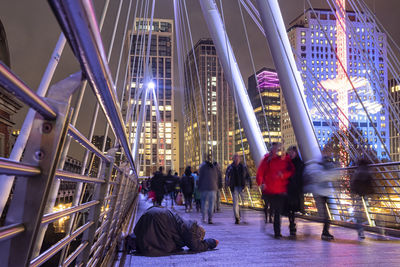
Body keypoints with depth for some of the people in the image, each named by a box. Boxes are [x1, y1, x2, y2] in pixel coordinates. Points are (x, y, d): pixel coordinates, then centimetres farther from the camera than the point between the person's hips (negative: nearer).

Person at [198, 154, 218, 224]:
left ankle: (203, 218, 11)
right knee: (211, 203, 2)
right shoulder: (214, 167, 8)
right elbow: (216, 178, 11)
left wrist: (199, 187, 3)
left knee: (204, 202, 11)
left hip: (204, 187, -2)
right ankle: (210, 219, -6)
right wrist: (216, 187, 17)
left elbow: (200, 178, -4)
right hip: (213, 187, 2)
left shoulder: (202, 167, -4)